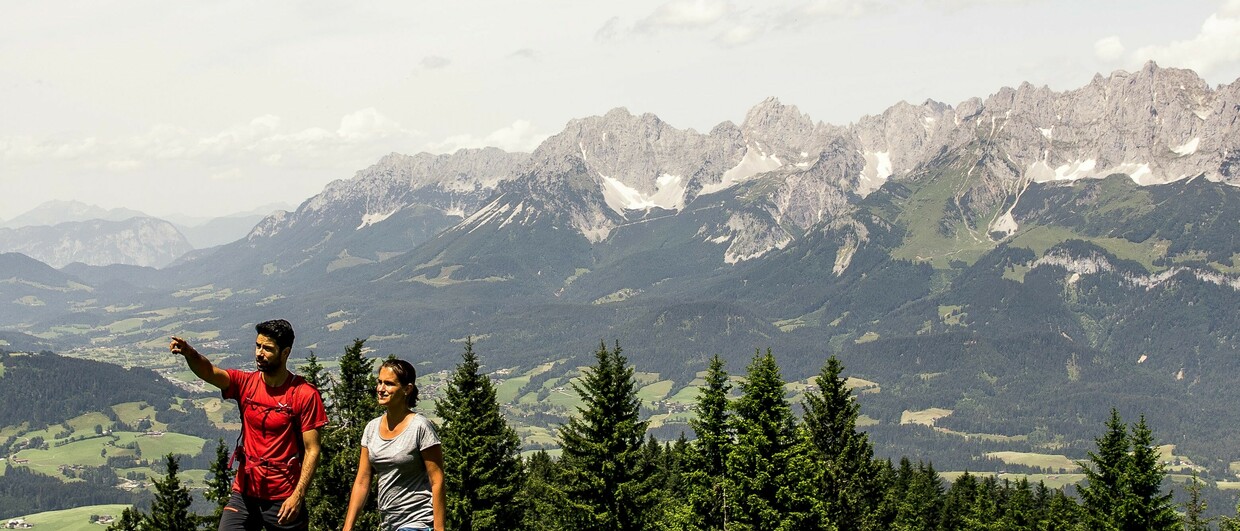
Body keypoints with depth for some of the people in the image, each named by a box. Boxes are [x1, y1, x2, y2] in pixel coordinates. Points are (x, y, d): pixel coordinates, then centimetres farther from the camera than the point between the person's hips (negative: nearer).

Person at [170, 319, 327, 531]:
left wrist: (298, 496, -18)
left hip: (283, 498, -3)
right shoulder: (246, 383, 2)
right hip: (244, 492, 3)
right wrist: (188, 353, -38)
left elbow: (312, 450, -10)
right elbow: (209, 372, -17)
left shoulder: (305, 395, -9)